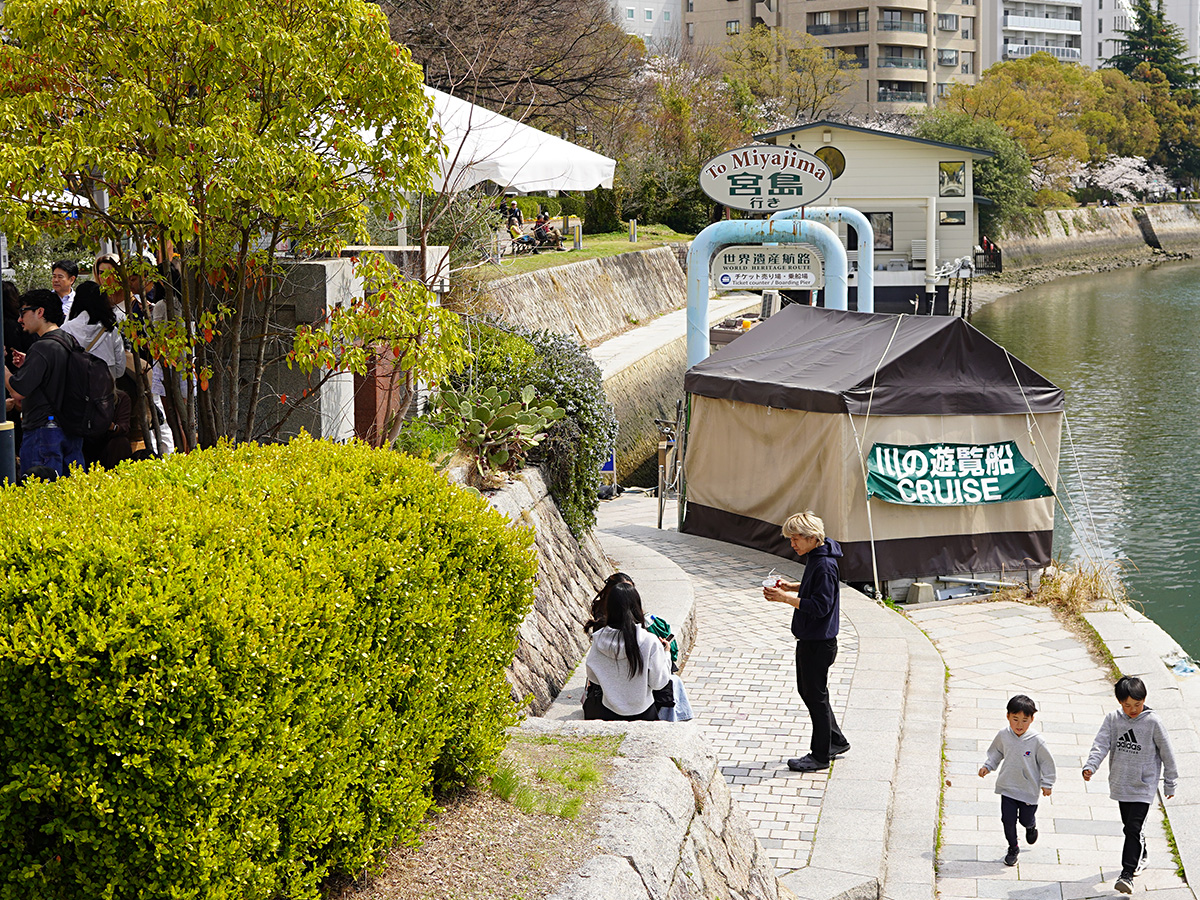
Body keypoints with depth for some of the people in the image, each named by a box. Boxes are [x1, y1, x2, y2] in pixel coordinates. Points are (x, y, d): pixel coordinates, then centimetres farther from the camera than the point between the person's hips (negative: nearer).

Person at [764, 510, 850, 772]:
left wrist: (786, 598, -25)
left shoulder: (825, 566, -24)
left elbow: (820, 606, -27)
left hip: (819, 643, -10)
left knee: (816, 696, 0)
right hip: (808, 639, 10)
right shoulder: (814, 557, 7)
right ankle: (836, 741, 32)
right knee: (807, 691, 20)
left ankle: (820, 755, 11)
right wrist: (790, 587, 8)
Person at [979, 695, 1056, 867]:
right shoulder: (1003, 735, -8)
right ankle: (1013, 849, 24)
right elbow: (995, 753, 11)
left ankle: (1031, 826, 50)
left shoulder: (1037, 741, -17)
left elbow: (1046, 762, -5)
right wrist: (987, 766, -1)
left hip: (1029, 789, -2)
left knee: (1026, 819, 12)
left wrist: (1046, 783, -1)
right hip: (1007, 787, 2)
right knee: (1008, 820, 1)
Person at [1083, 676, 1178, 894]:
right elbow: (1101, 744, -10)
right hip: (1121, 784, 4)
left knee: (1132, 829, -12)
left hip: (1143, 787, -4)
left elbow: (1167, 754, -2)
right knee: (1129, 826, 19)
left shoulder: (1153, 722, -11)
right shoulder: (1113, 719, -3)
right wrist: (1090, 766, -28)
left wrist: (1170, 783, 4)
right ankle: (1140, 856, 43)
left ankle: (1127, 874, -11)